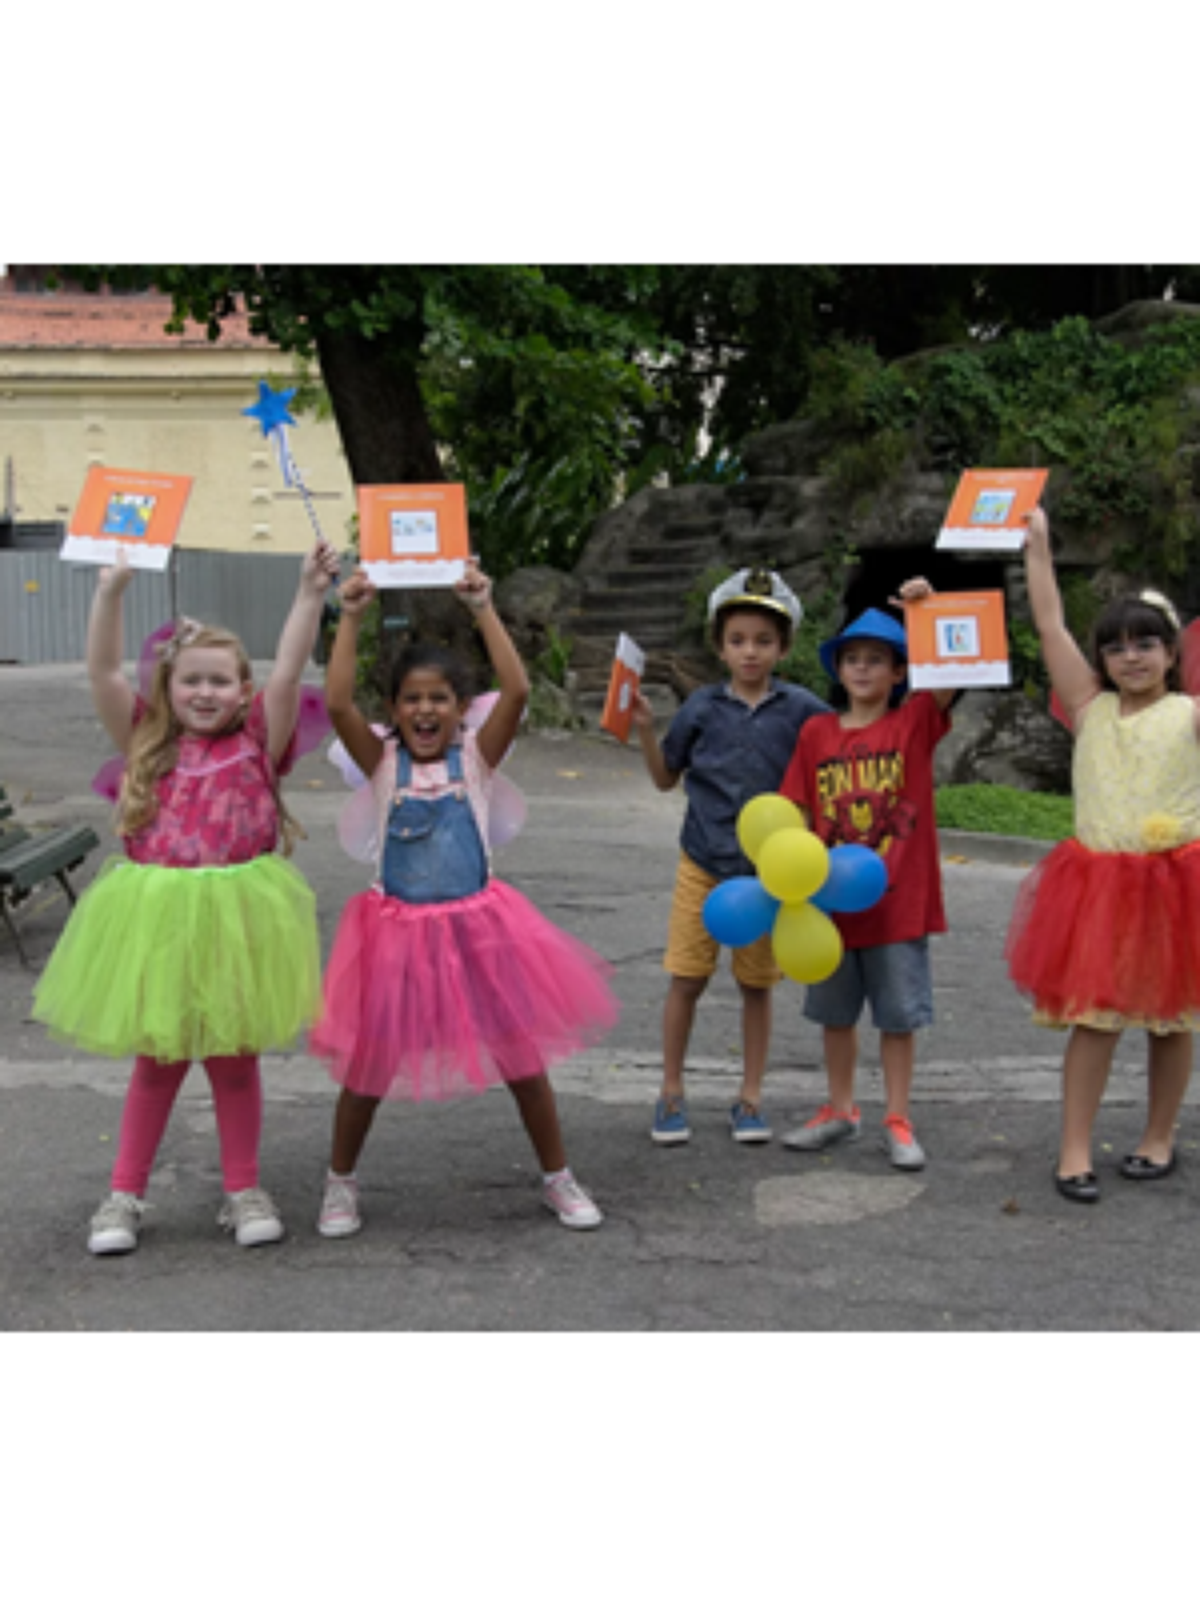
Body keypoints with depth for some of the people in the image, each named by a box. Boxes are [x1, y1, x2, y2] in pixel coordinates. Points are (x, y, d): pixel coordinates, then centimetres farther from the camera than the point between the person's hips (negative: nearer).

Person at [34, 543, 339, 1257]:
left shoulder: (258, 743, 0)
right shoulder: (149, 743, 3)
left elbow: (290, 672, -11)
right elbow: (105, 672, -5)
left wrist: (311, 595, -19)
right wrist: (113, 591, -13)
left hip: (236, 918, -1)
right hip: (157, 919, 1)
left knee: (234, 1058, 10)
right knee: (158, 1060, 12)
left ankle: (244, 1191, 24)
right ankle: (127, 1195, 23)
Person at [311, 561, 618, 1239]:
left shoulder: (475, 757, -2)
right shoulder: (383, 761, -1)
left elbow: (518, 692, -16)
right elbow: (339, 704, -16)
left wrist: (485, 609, -17)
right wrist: (352, 619, -18)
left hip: (476, 924, 0)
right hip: (399, 929, 0)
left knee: (521, 1054, 7)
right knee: (369, 1061, 8)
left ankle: (559, 1179, 25)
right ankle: (341, 1184, 29)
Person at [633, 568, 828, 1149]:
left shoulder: (801, 710, -2)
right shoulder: (702, 708, 1)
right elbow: (666, 778, 10)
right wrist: (645, 730, -4)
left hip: (769, 870, 0)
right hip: (703, 864, 1)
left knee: (758, 985, 9)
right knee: (687, 980, 2)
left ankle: (750, 1097, 23)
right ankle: (672, 1094, 18)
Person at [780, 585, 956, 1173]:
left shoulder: (916, 721, -1)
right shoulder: (817, 733, 3)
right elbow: (798, 813, 3)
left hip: (899, 900, -3)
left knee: (899, 1015, 6)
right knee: (836, 1013, 15)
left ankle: (898, 1121, 19)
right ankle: (840, 1112, 31)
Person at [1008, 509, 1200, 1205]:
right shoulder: (1091, 710, 5)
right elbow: (1051, 626, 2)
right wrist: (1038, 544, 2)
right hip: (1098, 880, 1)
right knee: (1093, 1016, 0)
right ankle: (1075, 1154, 6)